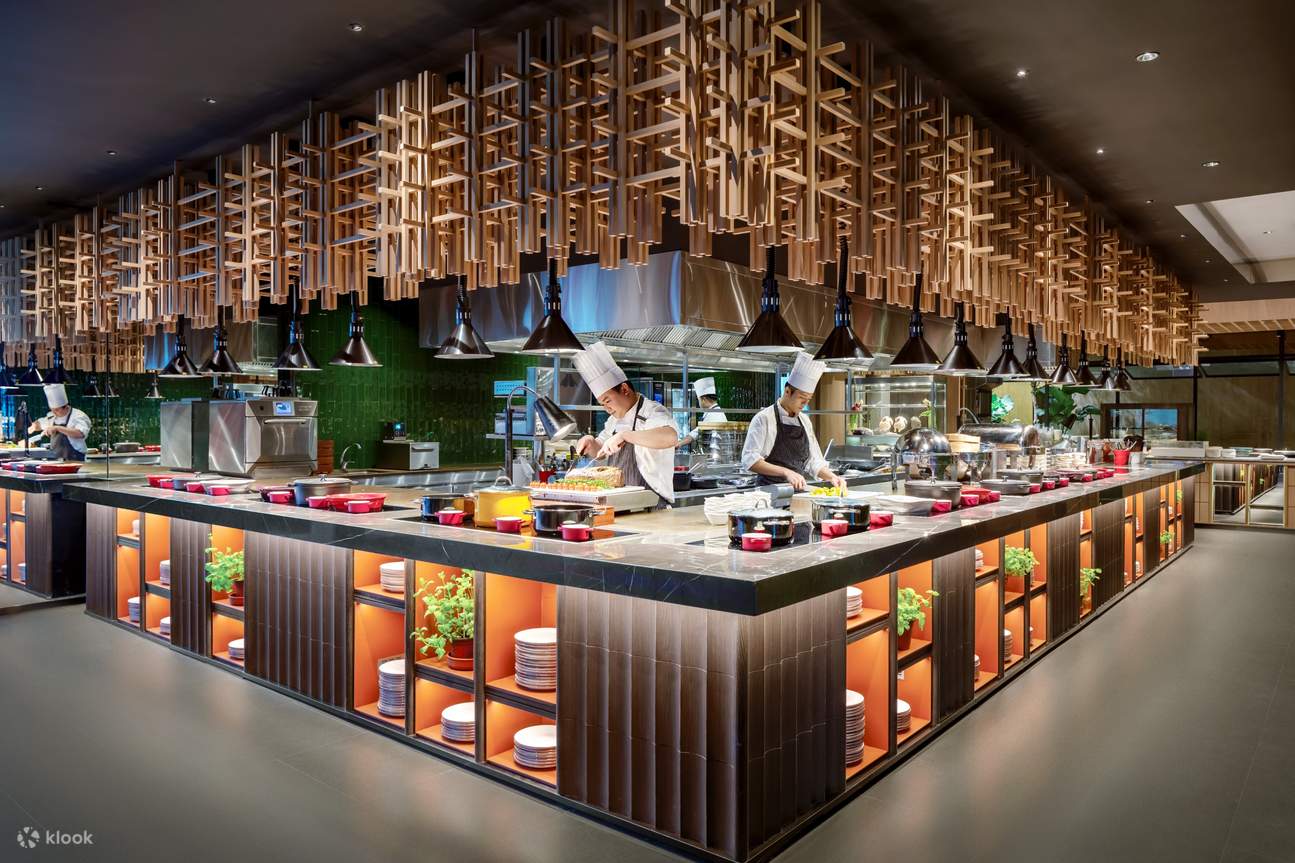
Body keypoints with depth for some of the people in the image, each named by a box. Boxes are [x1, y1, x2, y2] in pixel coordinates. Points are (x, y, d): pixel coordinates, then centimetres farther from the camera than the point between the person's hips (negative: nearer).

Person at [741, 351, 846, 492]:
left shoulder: (804, 420, 14)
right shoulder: (764, 419, -6)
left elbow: (813, 462, 21)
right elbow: (750, 461, -16)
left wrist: (832, 477, 4)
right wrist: (786, 473, -24)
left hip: (799, 491, 6)